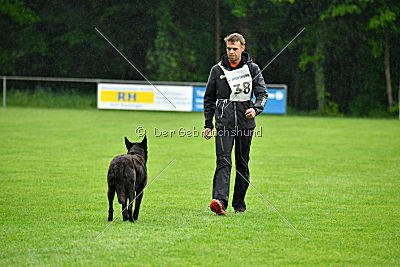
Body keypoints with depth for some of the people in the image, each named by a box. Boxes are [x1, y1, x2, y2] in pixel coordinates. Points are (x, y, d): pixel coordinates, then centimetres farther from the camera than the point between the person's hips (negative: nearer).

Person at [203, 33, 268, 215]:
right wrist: (208, 124, 9)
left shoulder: (252, 69, 5)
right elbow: (209, 98, 14)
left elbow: (262, 93, 0)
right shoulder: (217, 70, 7)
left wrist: (255, 108, -21)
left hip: (245, 123, 1)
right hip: (224, 123, -1)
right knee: (223, 161, -15)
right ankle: (220, 201, -28)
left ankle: (239, 203, 18)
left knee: (243, 164, 7)